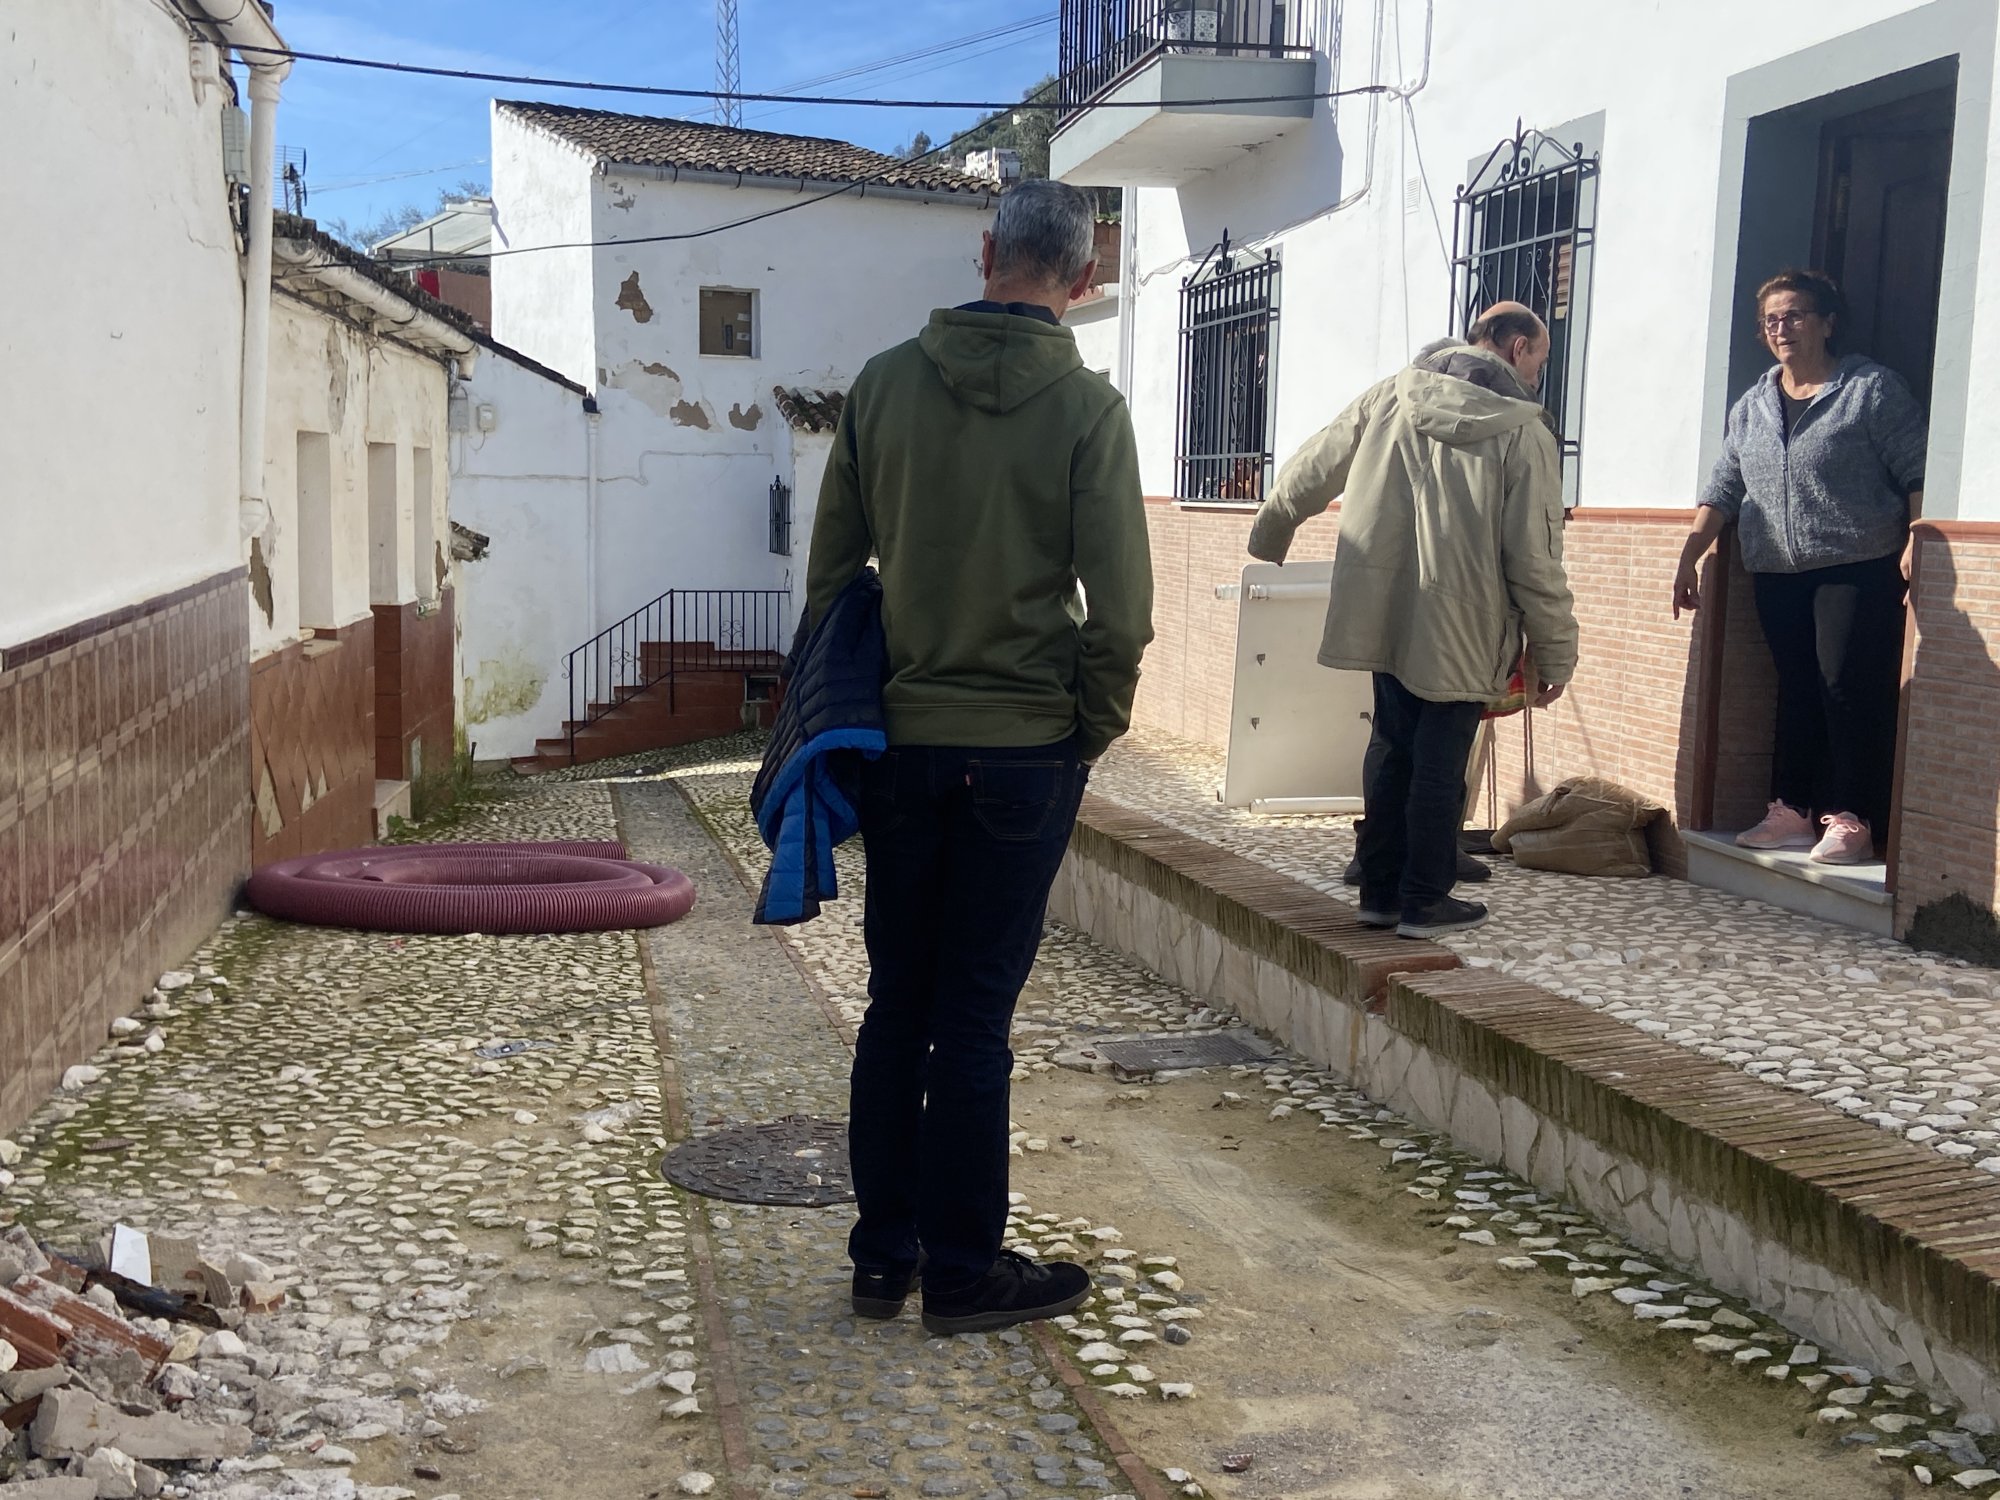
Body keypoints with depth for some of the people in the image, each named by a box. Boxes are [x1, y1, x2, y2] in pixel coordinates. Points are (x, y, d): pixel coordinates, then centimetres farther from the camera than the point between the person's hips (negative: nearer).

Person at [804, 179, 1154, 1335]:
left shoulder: (886, 383, 1)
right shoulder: (1087, 405, -8)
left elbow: (832, 567, 5)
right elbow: (1122, 607, -12)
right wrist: (1096, 723, 3)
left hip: (898, 742, 3)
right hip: (1025, 749, -3)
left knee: (898, 1004, 13)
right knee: (975, 1016, 3)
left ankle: (883, 1254, 23)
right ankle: (964, 1272, 15)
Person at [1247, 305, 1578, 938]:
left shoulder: (1389, 396, 5)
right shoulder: (1524, 433, -8)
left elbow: (1309, 472, 15)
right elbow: (1536, 560, -10)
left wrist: (1270, 535, 34)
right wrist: (1556, 654, 0)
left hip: (1383, 614, 5)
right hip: (1462, 632, -4)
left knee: (1392, 749, 17)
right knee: (1440, 764, 5)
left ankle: (1381, 890, 23)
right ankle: (1424, 902, 14)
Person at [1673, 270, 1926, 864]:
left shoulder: (1871, 388, 0)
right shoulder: (1751, 408, 16)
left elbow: (1916, 474, -4)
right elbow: (1723, 490, 15)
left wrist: (1915, 541, -16)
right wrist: (1689, 556, 5)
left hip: (1858, 570, -5)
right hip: (1777, 575, 5)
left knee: (1848, 688, -9)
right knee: (1796, 692, 8)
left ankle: (1851, 821, -4)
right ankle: (1791, 813, 13)